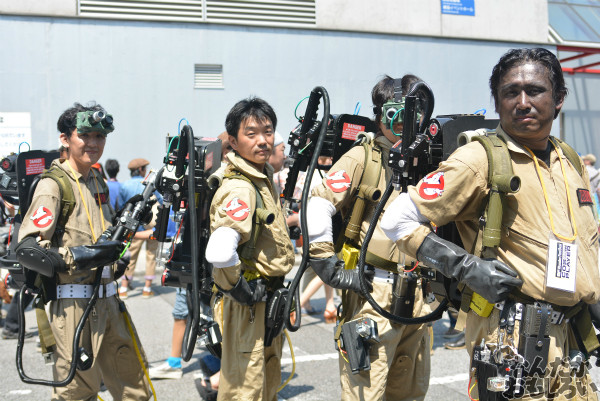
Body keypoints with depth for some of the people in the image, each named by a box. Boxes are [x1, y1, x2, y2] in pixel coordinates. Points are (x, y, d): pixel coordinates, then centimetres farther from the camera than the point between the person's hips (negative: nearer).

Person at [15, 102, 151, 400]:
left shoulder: (98, 182, 15)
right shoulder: (53, 185, -11)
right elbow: (26, 250, -19)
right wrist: (79, 256, -24)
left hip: (108, 301, 8)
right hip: (74, 305, -8)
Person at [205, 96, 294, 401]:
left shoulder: (265, 177, 8)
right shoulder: (240, 189, -24)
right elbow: (219, 253, -39)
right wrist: (239, 289, -23)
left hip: (268, 303, 9)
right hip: (248, 306, -9)